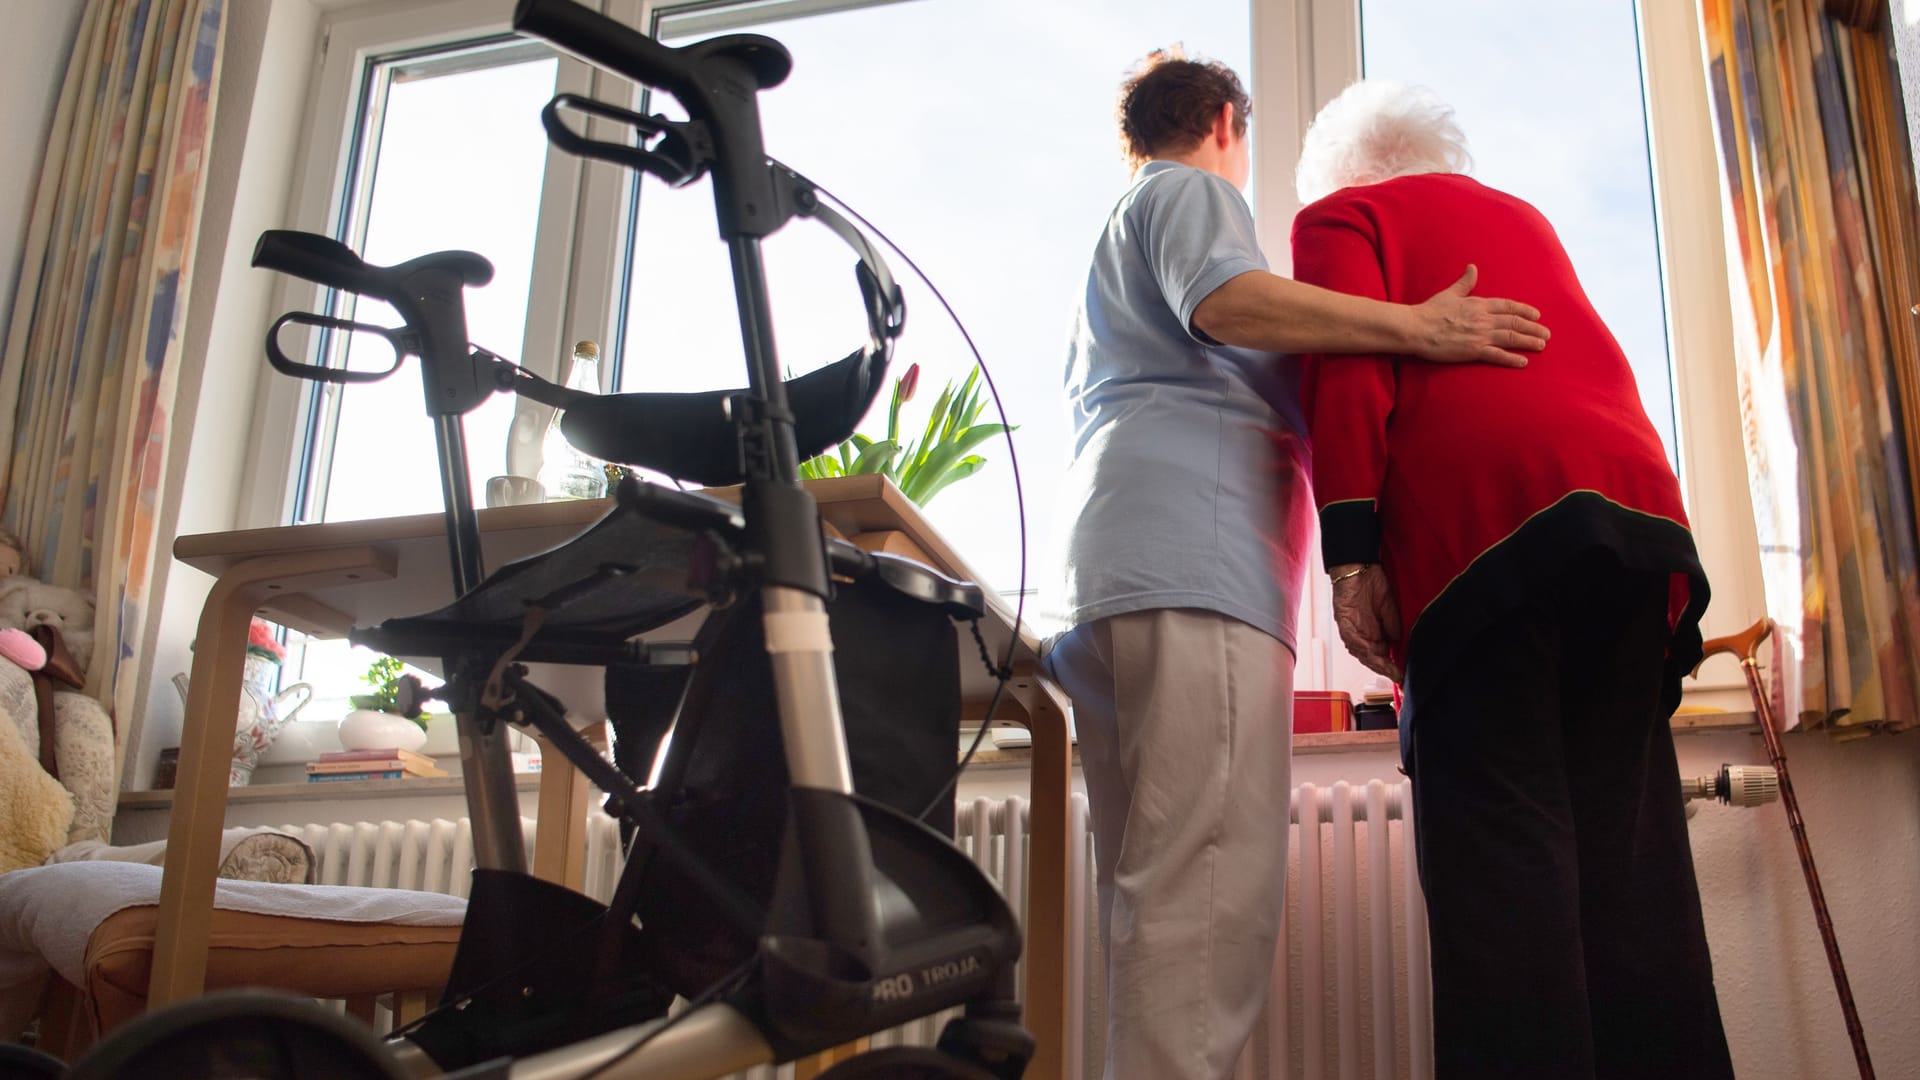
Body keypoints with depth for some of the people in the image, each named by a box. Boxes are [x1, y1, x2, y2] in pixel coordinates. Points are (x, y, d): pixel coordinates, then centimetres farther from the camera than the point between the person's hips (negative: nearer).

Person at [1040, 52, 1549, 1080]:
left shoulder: (1112, 241, 38)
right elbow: (1220, 299, -10)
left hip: (1105, 571, 10)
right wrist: (1419, 327, -14)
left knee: (1154, 892, 3)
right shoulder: (1193, 192, 11)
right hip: (1193, 554, -10)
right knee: (1214, 888, -20)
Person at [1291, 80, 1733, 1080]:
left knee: (1499, 833, -11)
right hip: (1638, 499, 6)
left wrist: (1350, 552, -9)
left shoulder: (1342, 216, 14)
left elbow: (1347, 369, -2)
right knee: (1626, 838, 4)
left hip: (1481, 519, -6)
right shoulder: (1524, 219, 35)